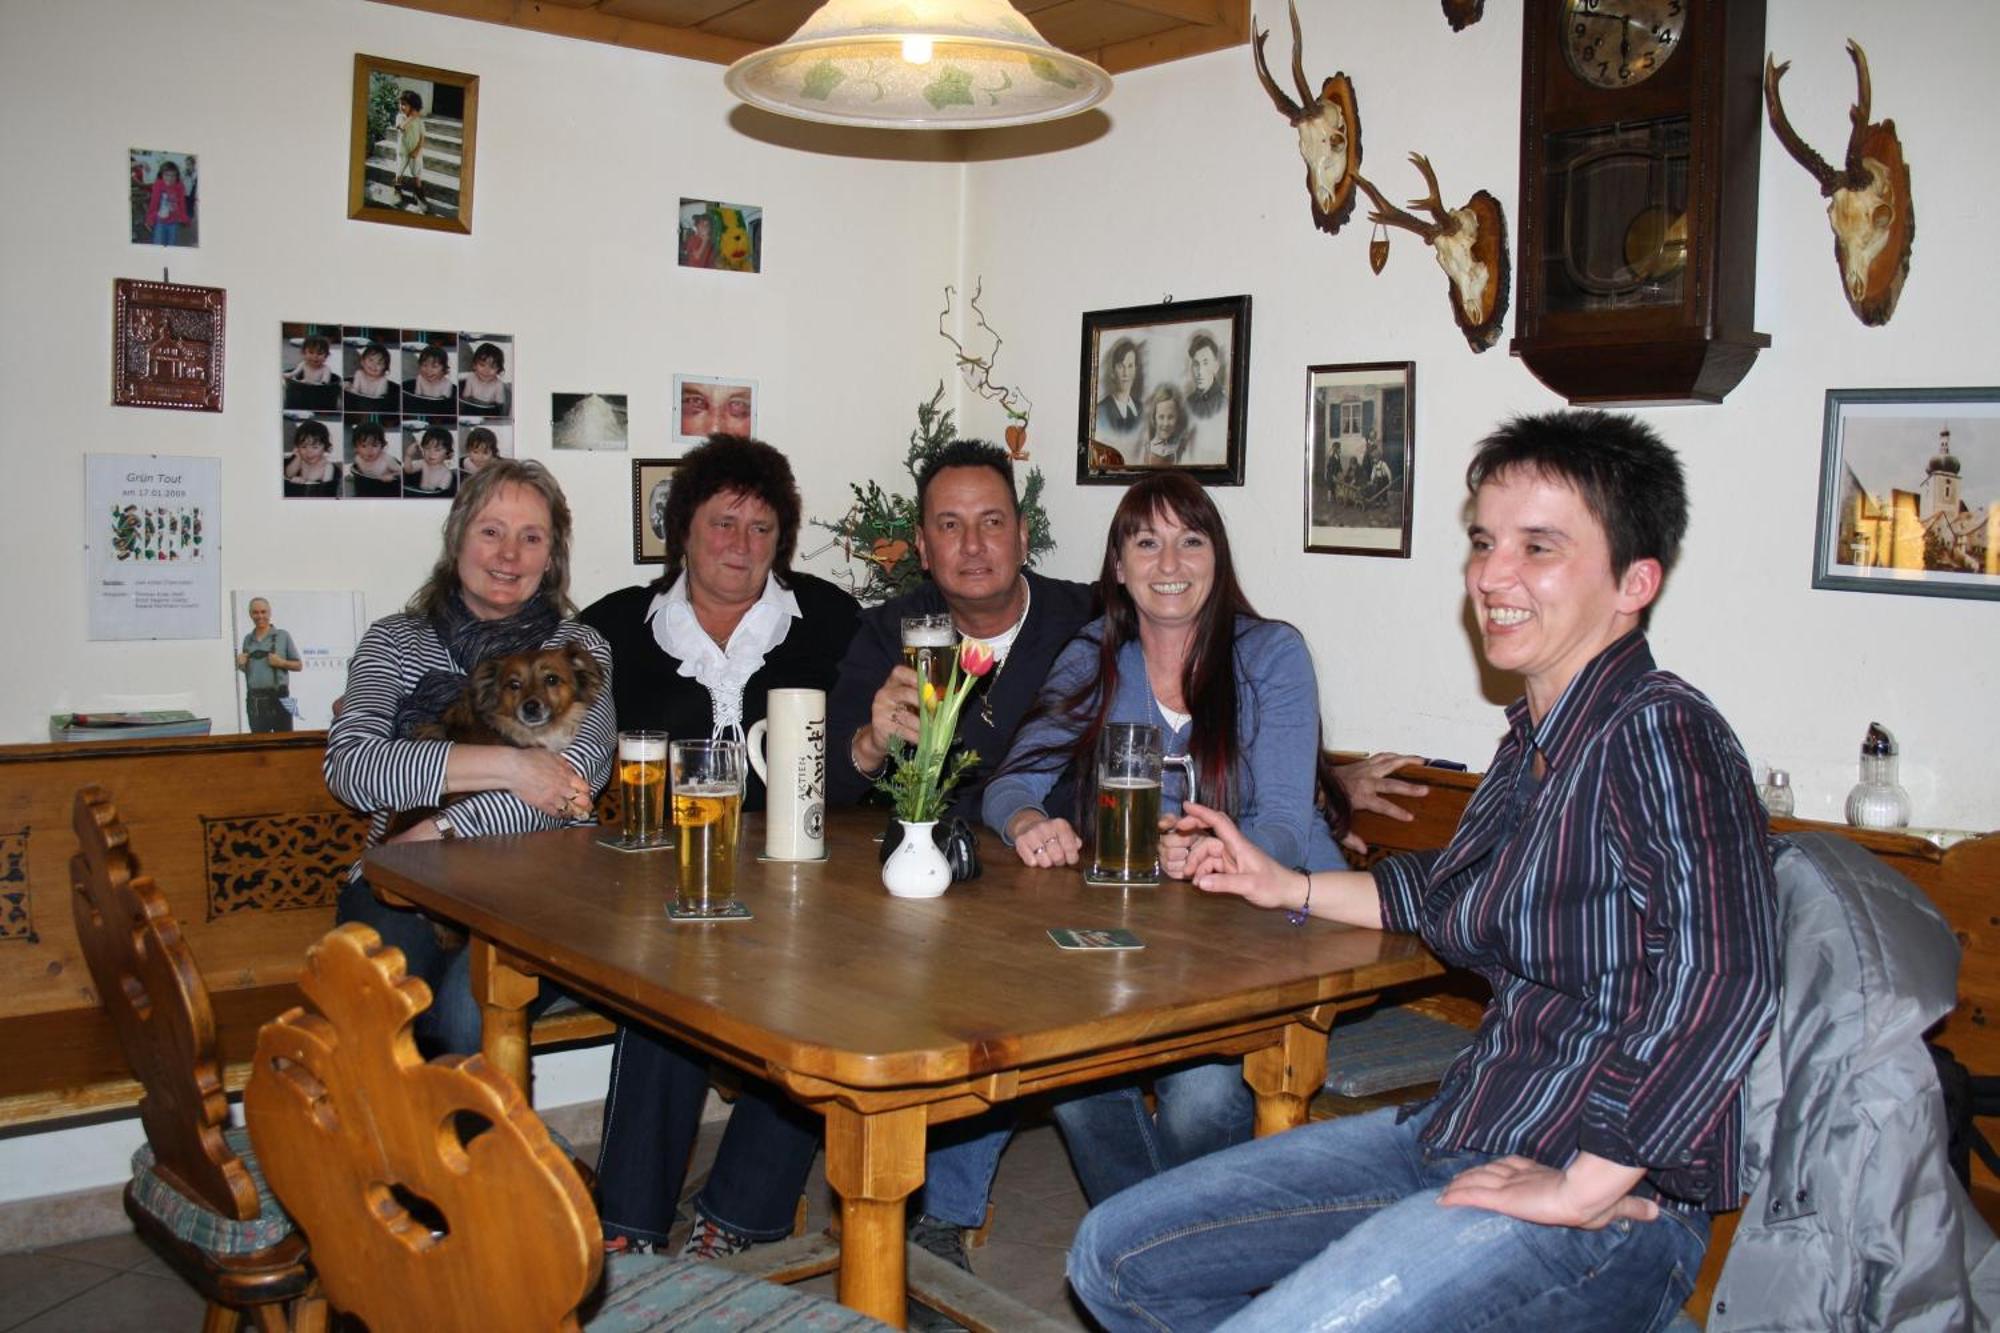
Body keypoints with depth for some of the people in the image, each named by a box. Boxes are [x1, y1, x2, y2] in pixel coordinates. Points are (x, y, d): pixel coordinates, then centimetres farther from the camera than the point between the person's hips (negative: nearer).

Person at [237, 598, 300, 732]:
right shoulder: (247, 639, 12)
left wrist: (281, 663, -12)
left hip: (279, 697, -3)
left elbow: (298, 665, 5)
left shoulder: (283, 636, 3)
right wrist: (241, 665, 2)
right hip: (254, 700, 3)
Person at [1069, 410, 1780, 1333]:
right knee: (1113, 1256, 7)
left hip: (1602, 1205, -8)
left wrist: (1582, 1190, -26)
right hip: (1457, 1135, 9)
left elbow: (1720, 980, -32)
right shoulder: (1532, 739, 10)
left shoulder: (1659, 732, -18)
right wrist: (1288, 889, 24)